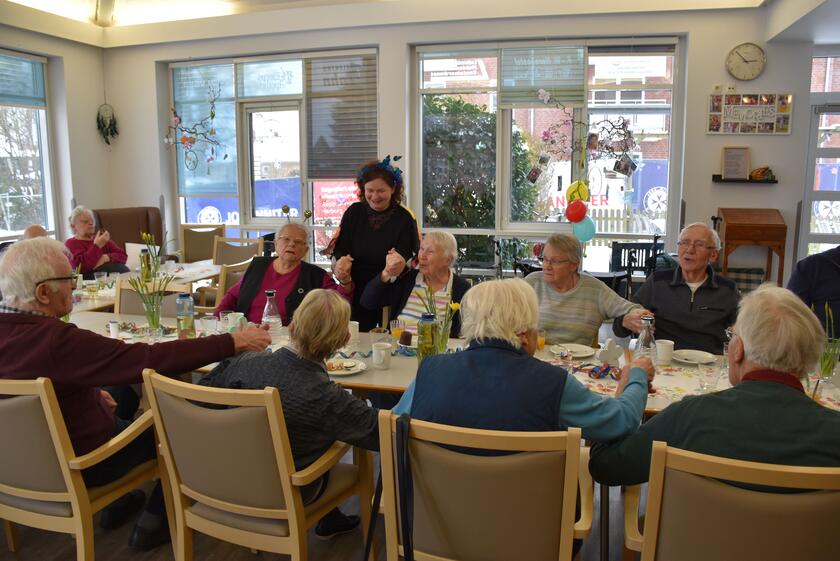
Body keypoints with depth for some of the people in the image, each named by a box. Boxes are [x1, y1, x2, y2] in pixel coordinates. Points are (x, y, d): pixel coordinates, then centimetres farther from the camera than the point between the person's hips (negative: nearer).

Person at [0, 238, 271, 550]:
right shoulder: (57, 342, -34)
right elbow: (152, 359, -34)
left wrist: (93, 393, 7)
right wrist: (233, 343, -29)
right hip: (75, 466, -8)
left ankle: (116, 502, 35)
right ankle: (155, 521, 21)